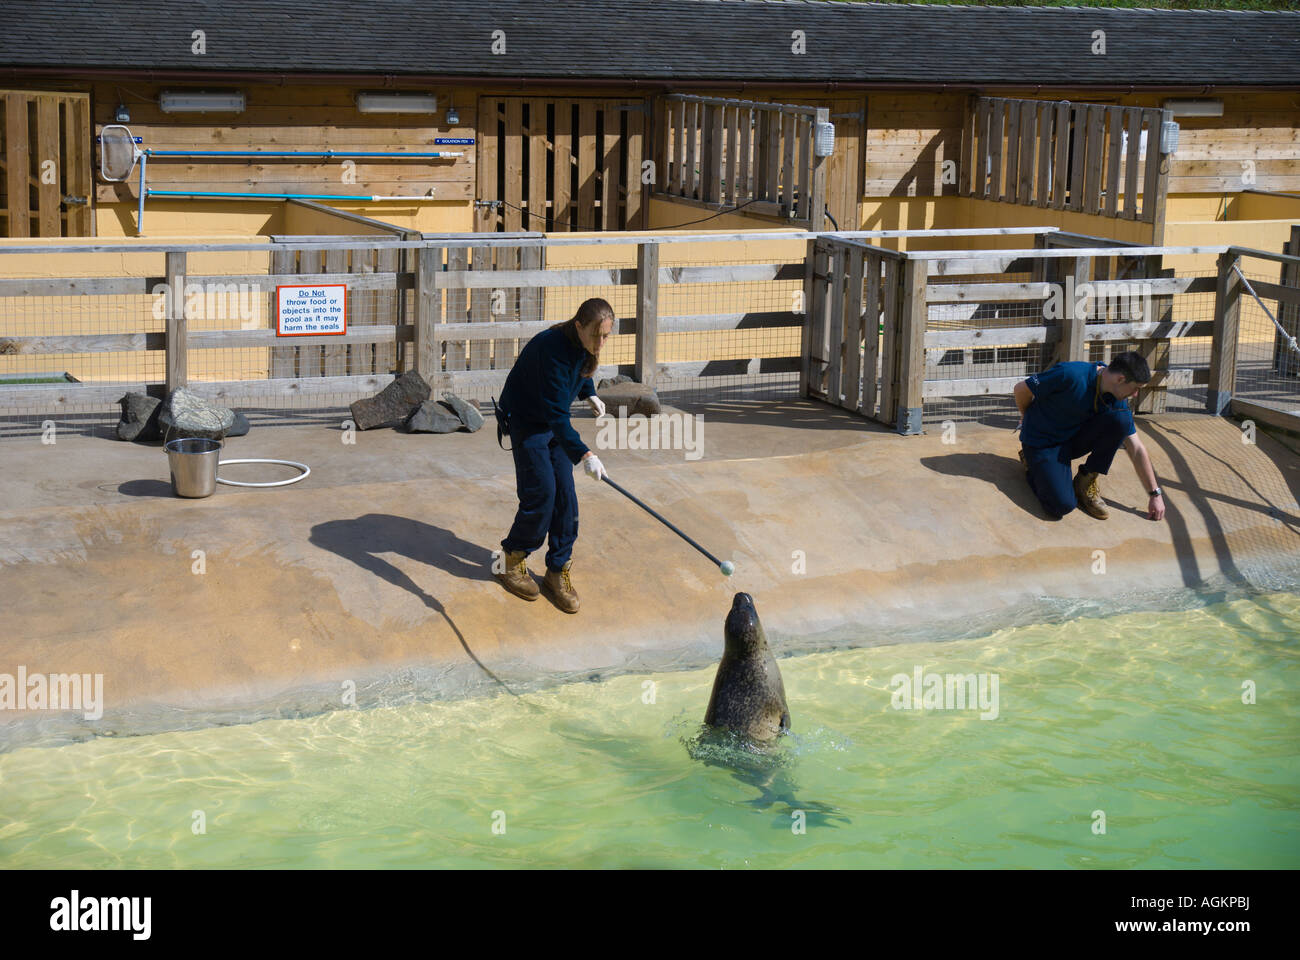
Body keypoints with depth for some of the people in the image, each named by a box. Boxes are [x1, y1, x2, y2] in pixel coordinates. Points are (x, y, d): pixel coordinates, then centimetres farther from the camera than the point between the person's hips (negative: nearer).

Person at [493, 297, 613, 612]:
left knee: (565, 496, 1)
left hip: (554, 423, 7)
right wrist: (584, 454, -46)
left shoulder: (584, 346, -10)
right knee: (540, 494, -10)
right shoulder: (552, 348, -34)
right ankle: (511, 561, 12)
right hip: (525, 423, -7)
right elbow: (556, 414, -38)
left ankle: (557, 571, 11)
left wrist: (590, 394, 12)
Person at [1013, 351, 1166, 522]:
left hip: (1075, 438, 5)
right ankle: (1032, 464, 7)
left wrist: (1155, 494, 0)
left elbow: (1137, 449, 0)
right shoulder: (1072, 375, -28)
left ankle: (1086, 482, -5)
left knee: (1121, 420, -20)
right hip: (1041, 442, -5)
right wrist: (1029, 419, 7)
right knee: (1063, 505, -25)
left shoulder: (1117, 400, -7)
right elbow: (1021, 389, -15)